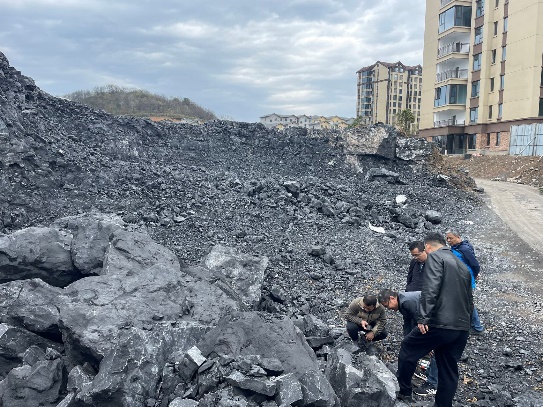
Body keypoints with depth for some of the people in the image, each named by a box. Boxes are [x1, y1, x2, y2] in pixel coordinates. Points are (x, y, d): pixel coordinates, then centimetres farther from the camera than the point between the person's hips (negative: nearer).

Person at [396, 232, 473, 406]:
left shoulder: (435, 256, -3)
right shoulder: (463, 265, 22)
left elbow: (430, 289, -17)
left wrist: (423, 318, -18)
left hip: (440, 323, -7)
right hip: (462, 329, 8)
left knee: (407, 348, 12)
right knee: (449, 371, 15)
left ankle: (404, 392, 22)